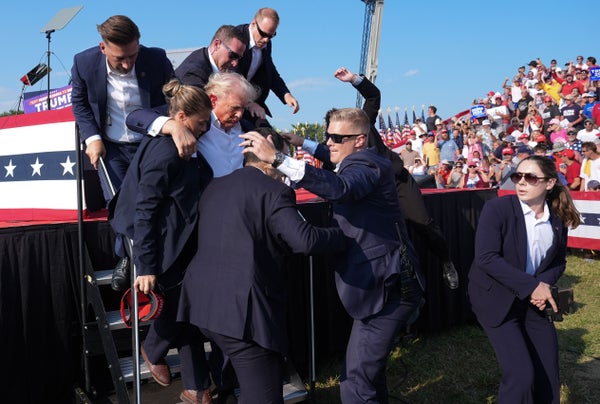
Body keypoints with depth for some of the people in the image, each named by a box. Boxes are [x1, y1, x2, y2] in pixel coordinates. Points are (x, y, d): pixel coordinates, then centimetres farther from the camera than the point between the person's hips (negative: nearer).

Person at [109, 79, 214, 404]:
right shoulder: (164, 154, -22)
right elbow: (144, 213, -22)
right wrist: (146, 267, -21)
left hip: (182, 244, 9)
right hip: (164, 247, -9)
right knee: (177, 306, 4)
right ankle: (152, 350, 38)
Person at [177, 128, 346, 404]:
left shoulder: (214, 187, 16)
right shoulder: (275, 192, -8)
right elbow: (304, 240, -20)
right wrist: (345, 235, -3)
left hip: (202, 301, 9)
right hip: (243, 308, -8)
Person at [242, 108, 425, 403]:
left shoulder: (366, 165, -17)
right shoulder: (354, 164, 15)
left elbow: (340, 188, -38)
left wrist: (276, 158, -44)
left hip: (388, 285, -11)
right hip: (380, 281, 11)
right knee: (366, 369, 24)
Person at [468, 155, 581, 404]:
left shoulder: (558, 218, -1)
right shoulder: (497, 209, -16)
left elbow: (558, 261, 10)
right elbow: (486, 258, -23)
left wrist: (544, 284, -12)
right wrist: (531, 286, -24)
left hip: (535, 301, 5)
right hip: (497, 300, -5)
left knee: (549, 375, 8)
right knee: (521, 375, -13)